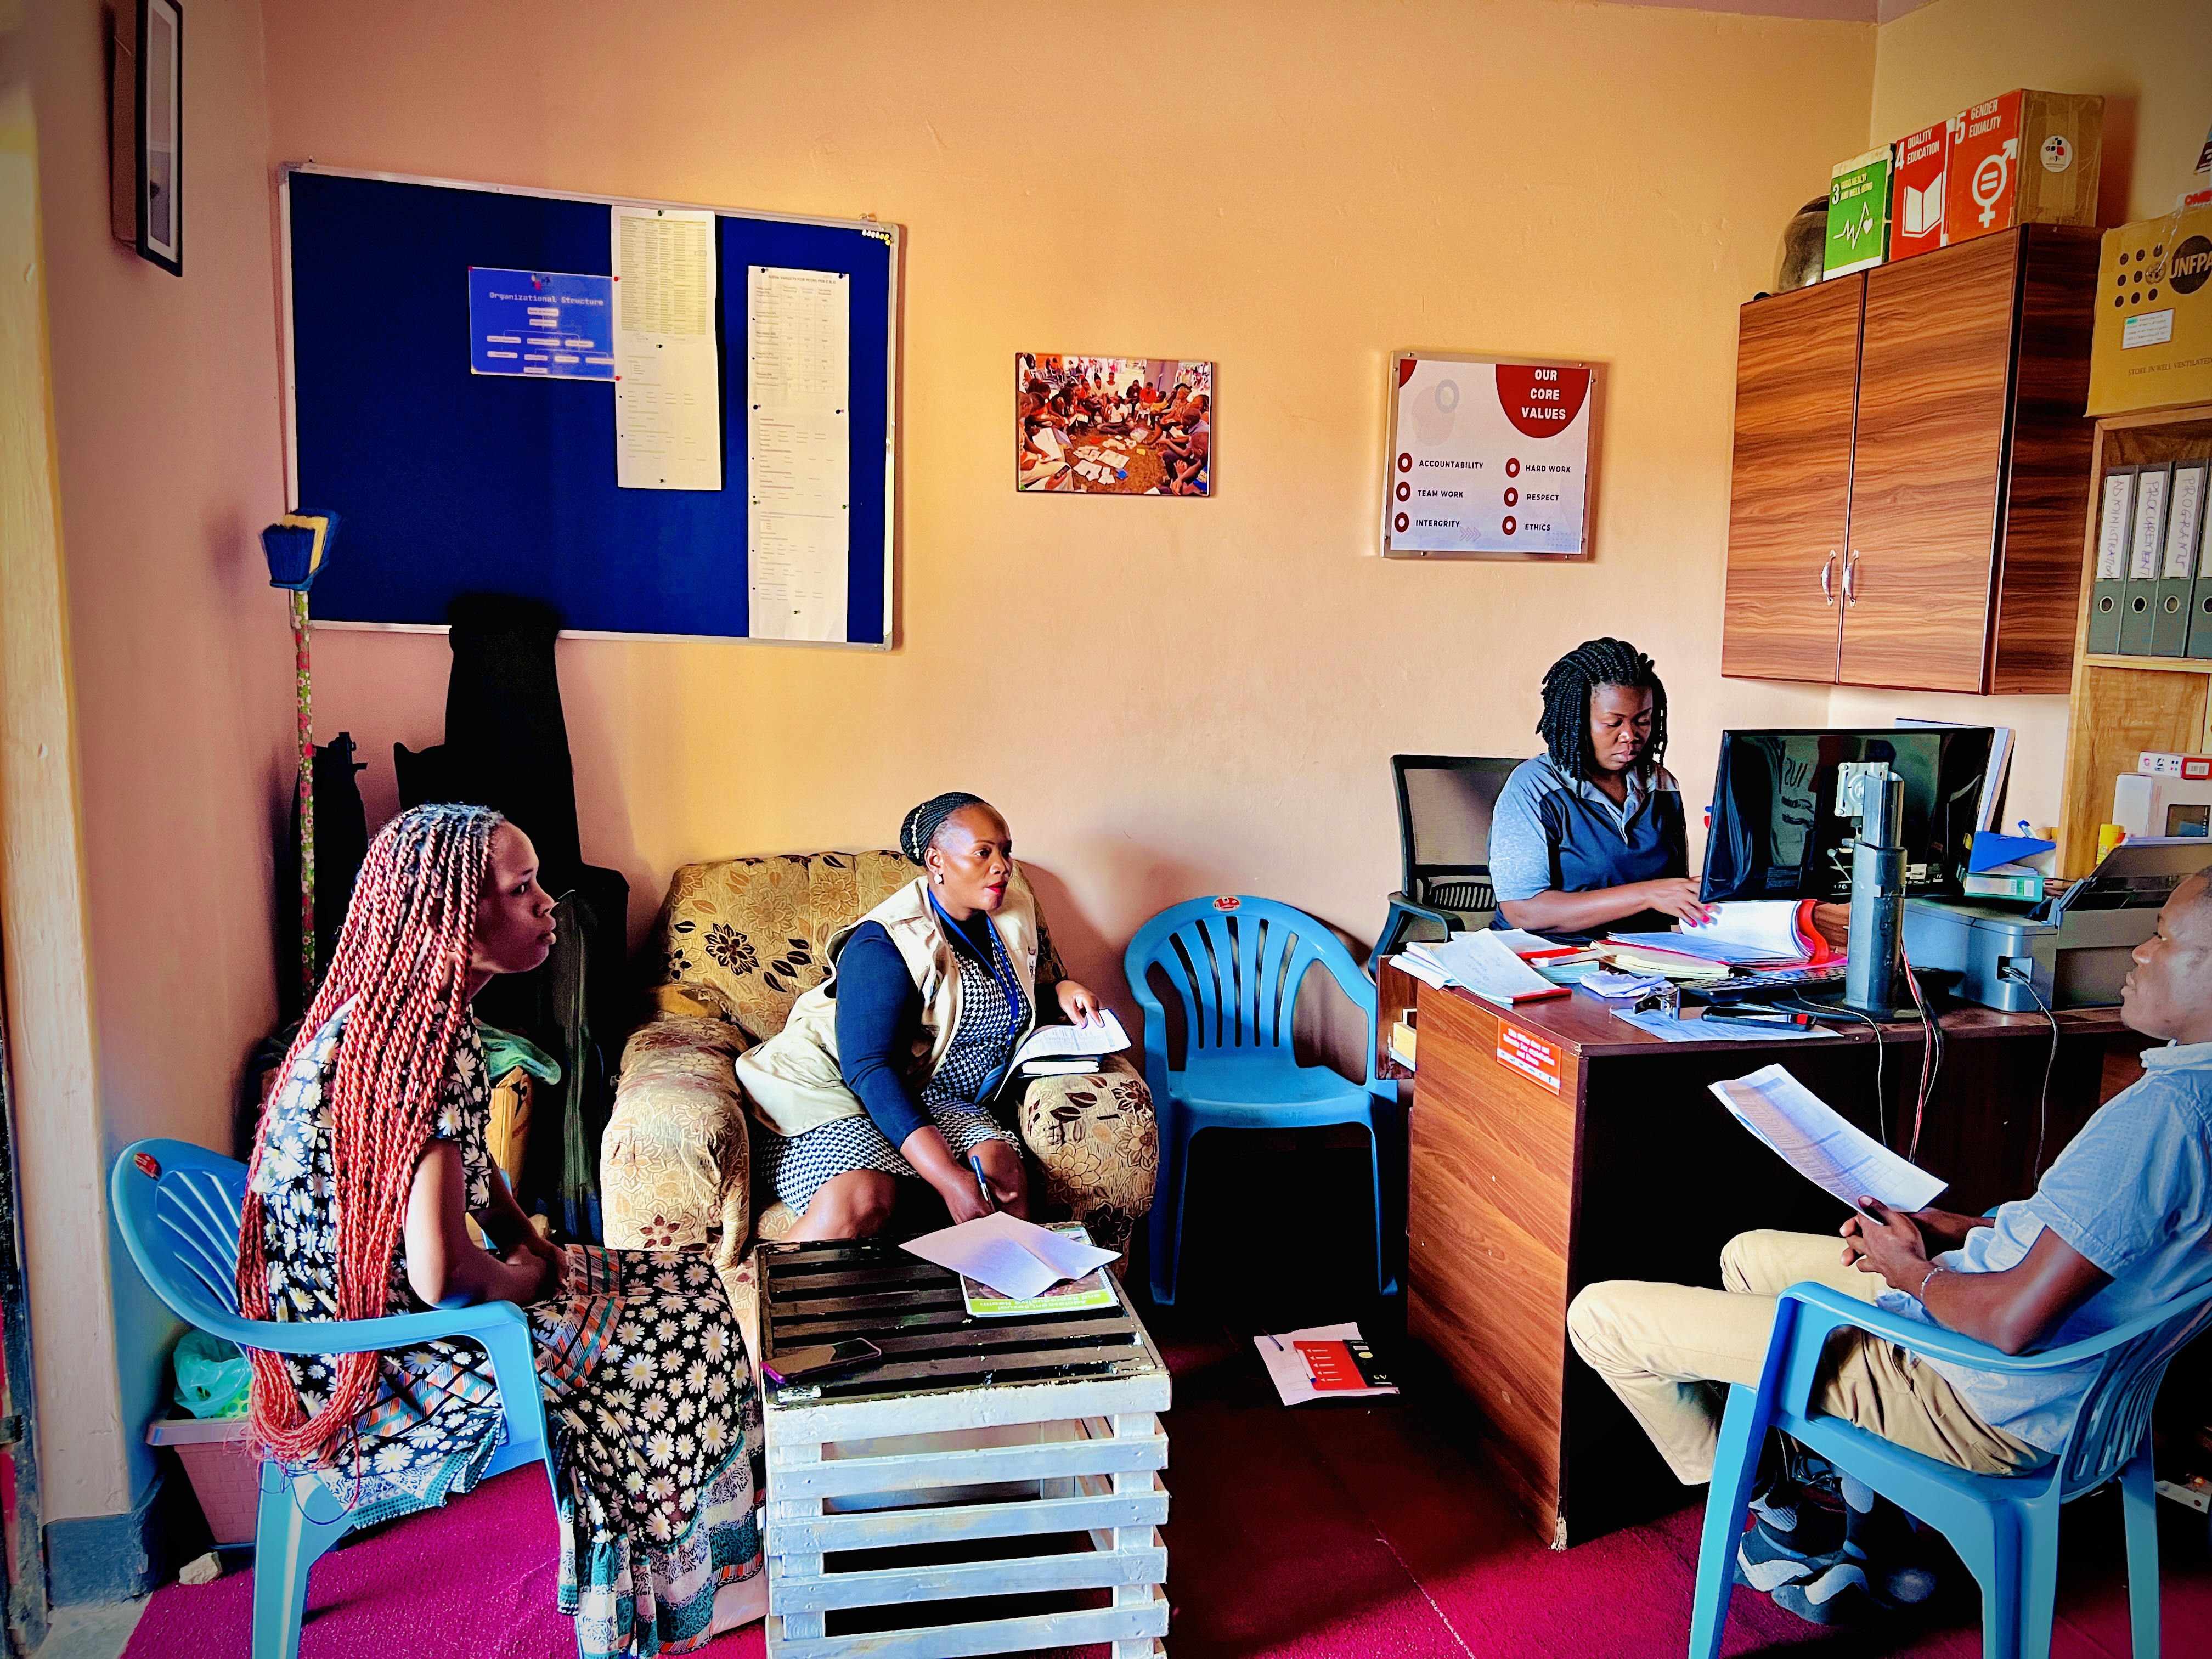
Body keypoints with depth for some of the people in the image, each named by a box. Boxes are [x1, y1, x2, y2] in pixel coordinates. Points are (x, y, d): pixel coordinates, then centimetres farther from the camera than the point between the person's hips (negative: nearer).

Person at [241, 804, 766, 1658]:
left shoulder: (404, 1009, 1)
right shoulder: (421, 1043, -29)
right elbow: (441, 1274, -31)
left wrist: (529, 1243, 5)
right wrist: (529, 1281, -11)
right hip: (382, 1356, -9)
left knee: (684, 1286, 10)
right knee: (692, 1331, -3)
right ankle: (679, 1590, 19)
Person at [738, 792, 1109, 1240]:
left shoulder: (1014, 915, 7)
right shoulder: (884, 945, -16)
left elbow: (1034, 982, 30)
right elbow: (868, 1069, -25)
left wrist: (1061, 988, 2)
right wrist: (949, 1178, -36)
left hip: (933, 1096, 6)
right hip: (839, 1085, -5)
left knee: (1002, 1169, -29)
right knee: (865, 1198, -37)